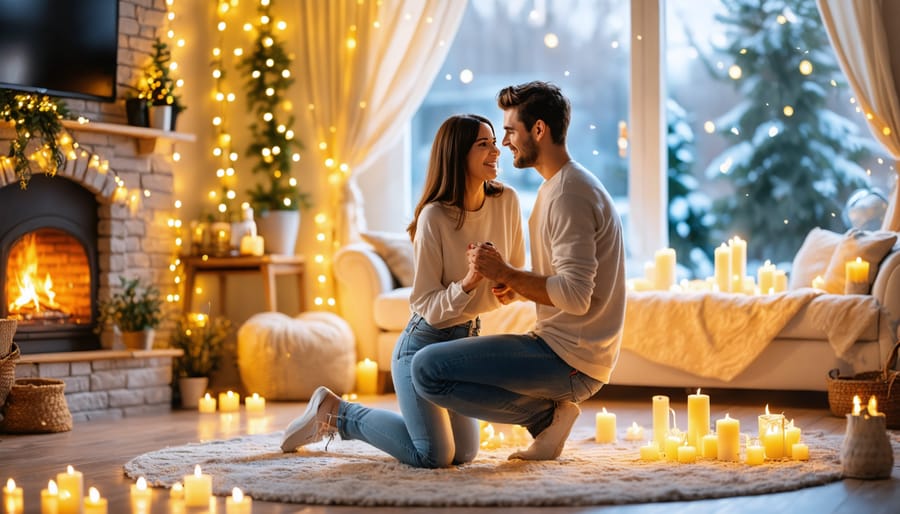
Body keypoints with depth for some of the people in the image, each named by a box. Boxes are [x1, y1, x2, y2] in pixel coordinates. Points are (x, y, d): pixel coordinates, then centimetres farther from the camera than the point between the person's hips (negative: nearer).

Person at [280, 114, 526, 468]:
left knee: (464, 453, 16)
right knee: (434, 457, -13)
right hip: (424, 343, -7)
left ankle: (338, 418, 27)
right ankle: (335, 412, 7)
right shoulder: (434, 217, -22)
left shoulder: (506, 201, -6)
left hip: (467, 340, 7)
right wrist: (467, 285, -36)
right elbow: (425, 304, -20)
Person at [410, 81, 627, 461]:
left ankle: (546, 414, -6)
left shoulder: (569, 194, -17)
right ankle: (551, 409, 10)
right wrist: (520, 289, 5)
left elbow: (576, 295, -25)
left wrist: (507, 274, -17)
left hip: (568, 358, -11)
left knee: (427, 369, -16)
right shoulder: (567, 185, 16)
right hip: (573, 352, 11)